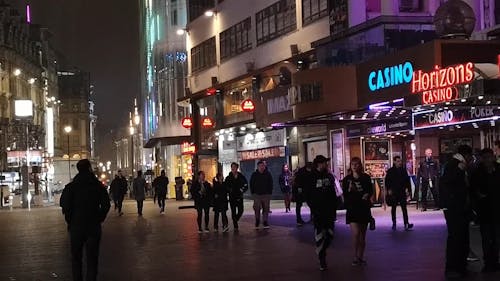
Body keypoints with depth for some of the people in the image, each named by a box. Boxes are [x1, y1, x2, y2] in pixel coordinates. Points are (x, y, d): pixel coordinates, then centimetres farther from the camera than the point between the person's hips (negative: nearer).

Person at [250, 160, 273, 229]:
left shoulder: (268, 174, 4)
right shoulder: (254, 174, 4)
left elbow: (270, 184, 9)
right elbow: (251, 184, 11)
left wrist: (270, 192, 2)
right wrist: (253, 192, 4)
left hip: (266, 195, 0)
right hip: (257, 195, 0)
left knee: (266, 209, 2)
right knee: (257, 209, -1)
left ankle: (265, 222, 9)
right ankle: (257, 222, 14)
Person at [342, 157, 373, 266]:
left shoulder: (366, 178, 2)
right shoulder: (347, 179, 0)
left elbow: (371, 191, 9)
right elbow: (345, 195, 1)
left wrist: (367, 195, -12)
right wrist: (349, 190, -18)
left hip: (364, 208, 2)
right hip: (352, 209, -2)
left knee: (362, 235, 9)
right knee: (355, 234, -14)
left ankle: (361, 257, 20)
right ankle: (356, 256, 1)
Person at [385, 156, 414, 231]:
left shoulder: (403, 170, 6)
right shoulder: (390, 171, -1)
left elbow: (407, 181, 9)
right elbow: (387, 181, -1)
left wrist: (408, 190, 3)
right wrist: (389, 189, -11)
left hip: (402, 192, 1)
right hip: (393, 193, -1)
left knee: (404, 208, -5)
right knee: (393, 208, 8)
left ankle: (406, 224, -10)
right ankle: (394, 224, 17)